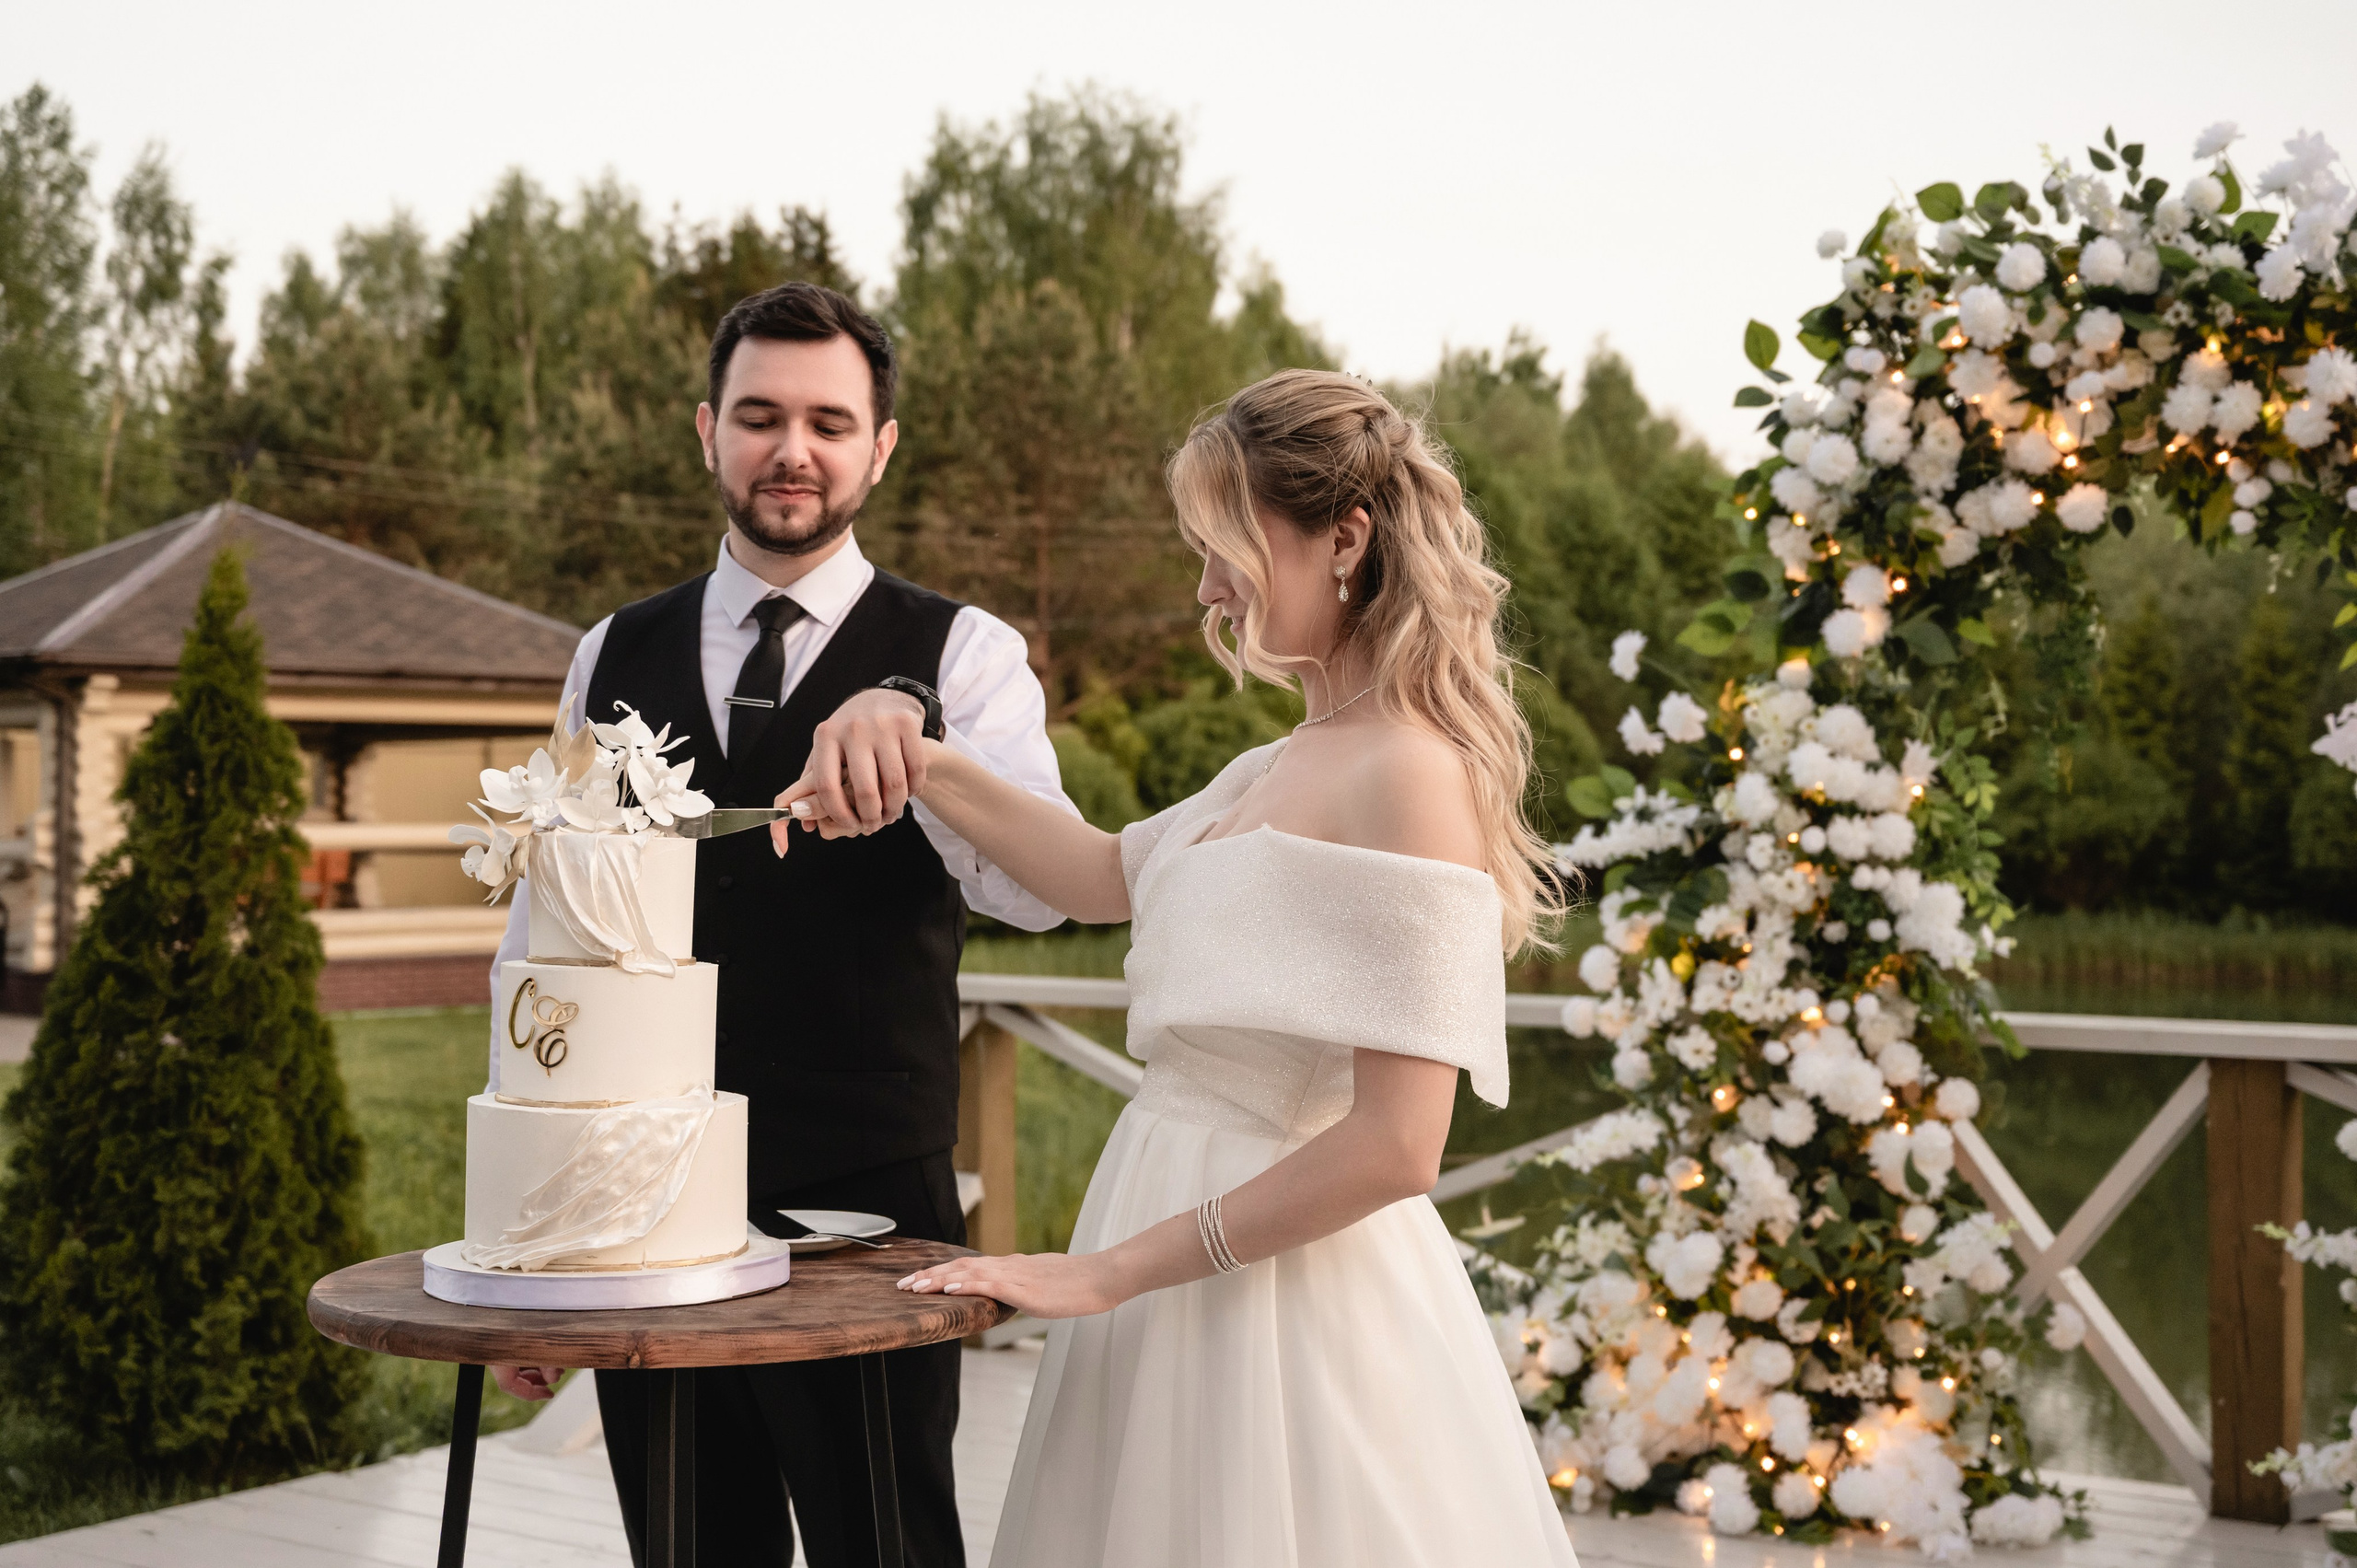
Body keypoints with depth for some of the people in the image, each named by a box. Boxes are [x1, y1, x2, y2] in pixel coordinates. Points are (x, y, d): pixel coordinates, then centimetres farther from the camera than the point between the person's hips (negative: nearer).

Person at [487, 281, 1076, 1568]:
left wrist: (911, 723, -38)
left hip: (870, 1216, -3)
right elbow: (539, 940, 10)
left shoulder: (960, 653, -1)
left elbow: (1040, 887, -19)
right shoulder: (613, 658, 9)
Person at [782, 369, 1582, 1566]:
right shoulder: (1281, 768, 9)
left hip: (1289, 1289, -8)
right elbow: (1110, 878, 23)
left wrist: (1107, 1273, -18)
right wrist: (921, 773, 11)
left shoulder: (1412, 774, -19)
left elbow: (1394, 1147, -24)